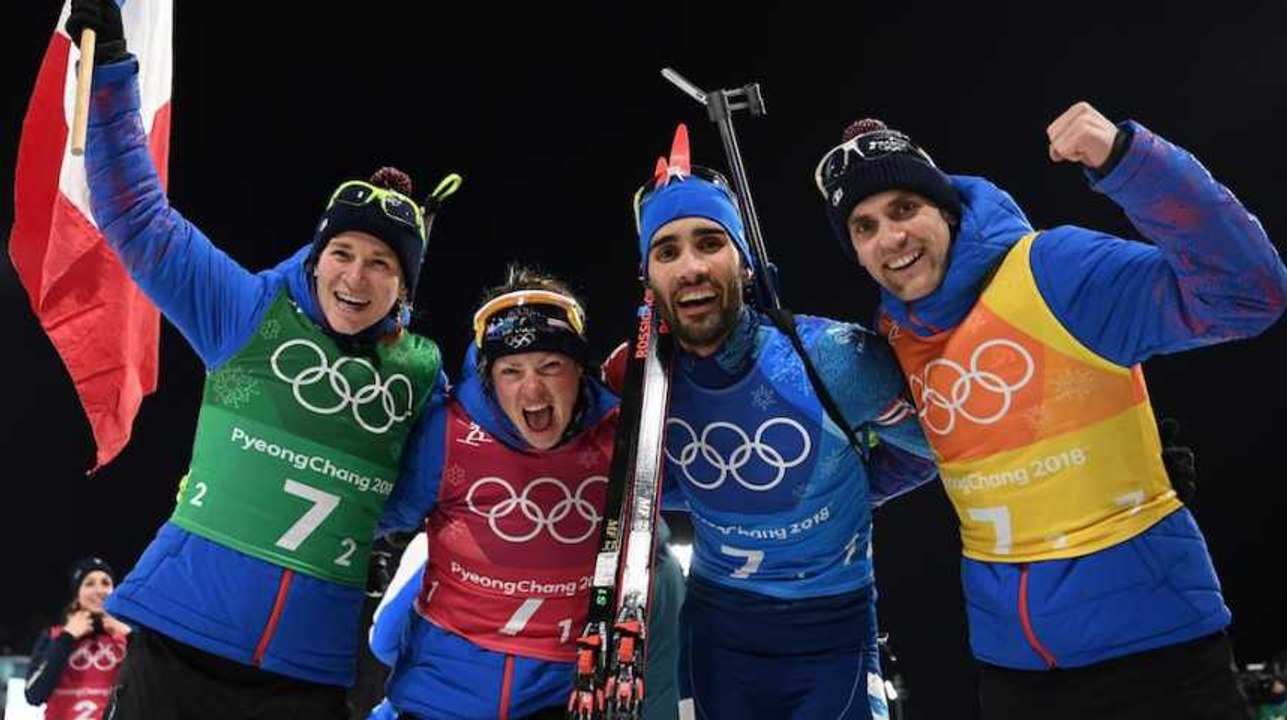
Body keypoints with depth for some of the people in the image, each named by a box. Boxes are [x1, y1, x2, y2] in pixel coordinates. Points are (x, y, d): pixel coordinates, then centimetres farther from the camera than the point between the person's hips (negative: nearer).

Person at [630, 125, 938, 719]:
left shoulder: (833, 358, -22)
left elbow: (926, 443, -5)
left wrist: (846, 493, -3)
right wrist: (716, 492, -4)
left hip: (831, 637, -3)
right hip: (715, 631, 3)